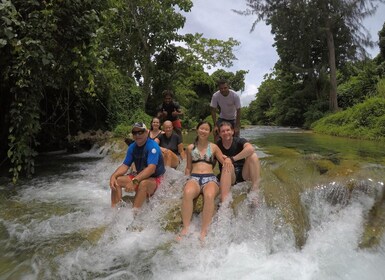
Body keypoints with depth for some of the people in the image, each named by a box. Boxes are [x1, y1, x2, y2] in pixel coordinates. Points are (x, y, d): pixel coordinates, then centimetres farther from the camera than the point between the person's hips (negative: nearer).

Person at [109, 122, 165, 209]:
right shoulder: (132, 147, 1)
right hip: (140, 176, 7)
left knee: (143, 183, -38)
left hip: (155, 178, -7)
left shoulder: (152, 146, -21)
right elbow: (125, 165, 0)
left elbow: (151, 169, -33)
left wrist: (134, 181, -43)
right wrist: (113, 176, -19)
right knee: (116, 180, -6)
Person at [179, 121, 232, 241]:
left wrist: (228, 160, -8)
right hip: (194, 177, 1)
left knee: (209, 195, -38)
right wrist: (187, 180, 7)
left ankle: (204, 231, -31)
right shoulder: (191, 147, 20)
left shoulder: (214, 147, 17)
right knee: (187, 192, -38)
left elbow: (224, 162, 16)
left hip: (210, 178, 0)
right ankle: (186, 228, -30)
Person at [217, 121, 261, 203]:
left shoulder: (239, 141, -3)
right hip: (228, 176, -1)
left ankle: (255, 193, -29)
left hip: (243, 174, 1)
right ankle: (224, 202, -47)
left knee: (253, 156, -22)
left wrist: (233, 159, -27)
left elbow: (251, 149, -26)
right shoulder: (218, 145, 2)